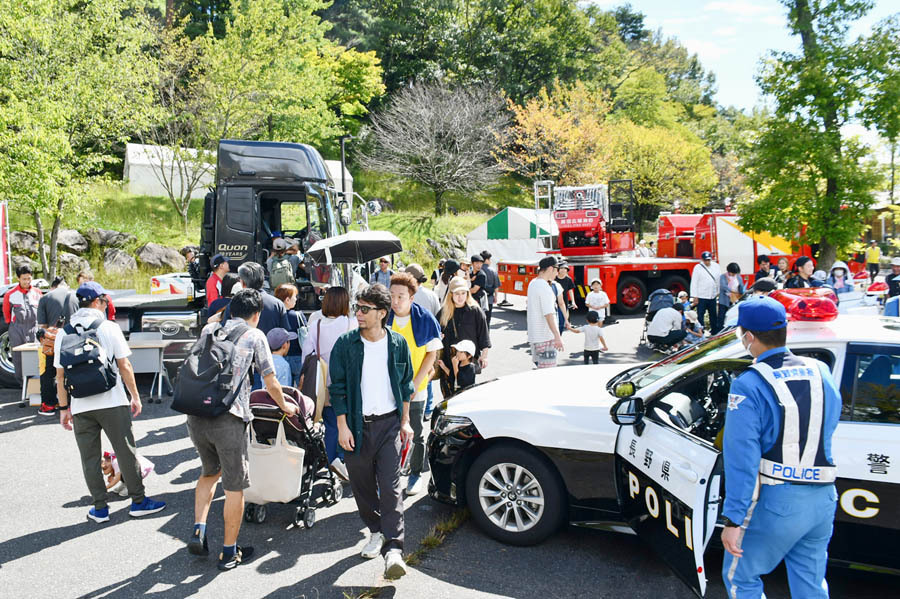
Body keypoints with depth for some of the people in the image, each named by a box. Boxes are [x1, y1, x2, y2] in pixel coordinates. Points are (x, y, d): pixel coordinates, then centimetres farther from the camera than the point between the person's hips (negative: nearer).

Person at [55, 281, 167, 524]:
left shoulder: (64, 333, 5)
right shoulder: (109, 328, -5)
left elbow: (60, 375, 5)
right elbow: (124, 366, -6)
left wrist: (64, 408, 12)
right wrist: (135, 396, 3)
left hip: (80, 406, 3)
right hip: (112, 402, -3)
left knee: (90, 459, 10)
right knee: (126, 452, 5)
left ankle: (100, 508, 16)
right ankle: (138, 501, 12)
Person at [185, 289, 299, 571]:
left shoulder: (208, 330, 17)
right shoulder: (255, 335, 4)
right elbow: (271, 383, 7)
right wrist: (285, 406, 26)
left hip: (196, 415, 5)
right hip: (229, 419, -5)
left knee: (209, 472, 29)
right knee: (234, 487, 9)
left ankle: (198, 531, 17)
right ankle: (229, 552, 19)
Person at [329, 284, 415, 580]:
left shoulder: (398, 343, 1)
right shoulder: (346, 344, -3)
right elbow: (337, 387, -1)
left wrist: (405, 421, 8)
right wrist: (342, 426, -6)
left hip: (389, 422, 0)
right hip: (357, 424, 1)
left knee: (390, 485, -7)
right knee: (362, 484, 10)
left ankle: (393, 549, -7)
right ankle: (376, 531, 32)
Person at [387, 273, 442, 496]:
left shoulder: (425, 319, -8)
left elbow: (432, 352, -3)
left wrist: (416, 382, -10)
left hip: (416, 388, -1)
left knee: (416, 434, 11)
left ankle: (416, 473, 29)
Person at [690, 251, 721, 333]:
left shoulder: (716, 266, 5)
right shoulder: (698, 268, -6)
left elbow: (720, 280, 9)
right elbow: (694, 282, -7)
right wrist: (694, 297, -11)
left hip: (713, 296, 4)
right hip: (701, 297, -4)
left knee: (713, 315, 14)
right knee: (700, 315, -3)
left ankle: (715, 332, 25)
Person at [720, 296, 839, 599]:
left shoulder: (749, 385, -17)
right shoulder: (821, 372, 1)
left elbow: (741, 458, -19)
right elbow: (829, 425, 15)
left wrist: (733, 519, -16)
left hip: (776, 503, -6)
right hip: (823, 498, 6)